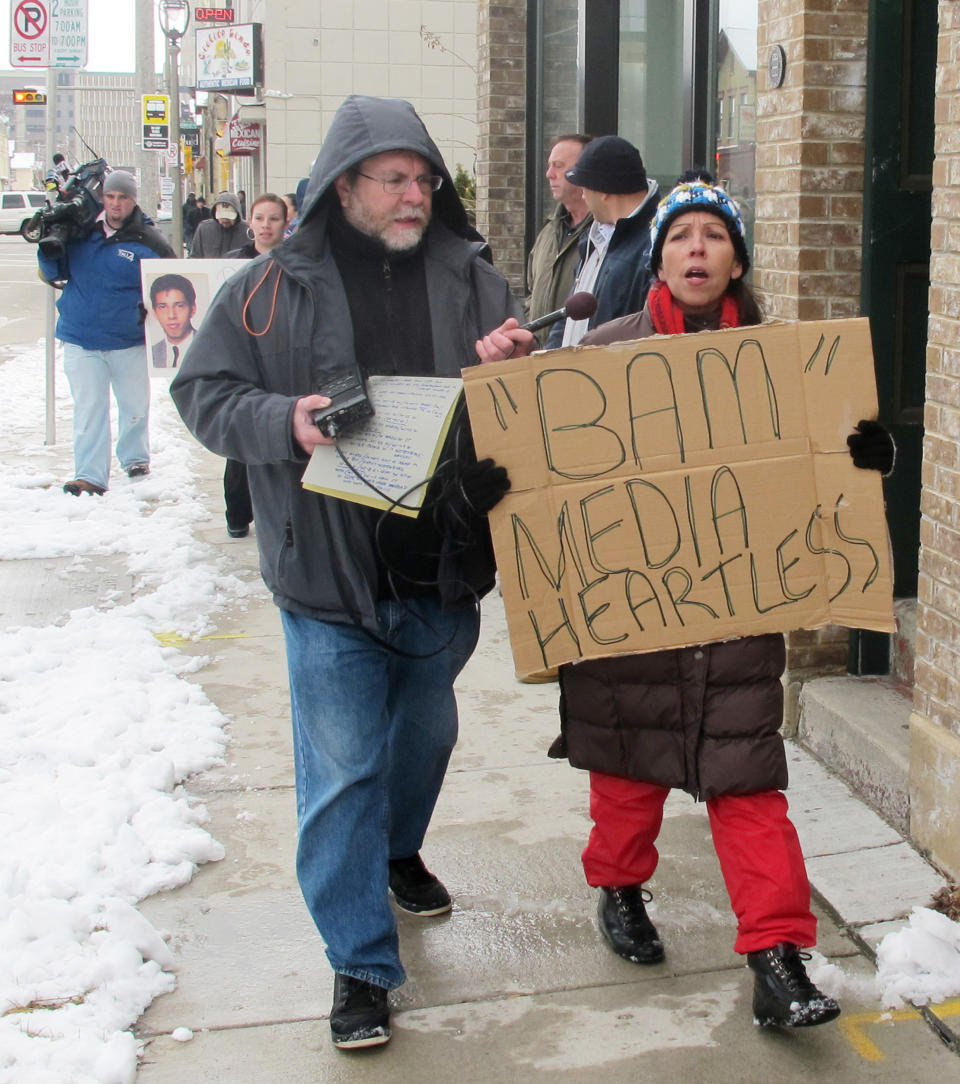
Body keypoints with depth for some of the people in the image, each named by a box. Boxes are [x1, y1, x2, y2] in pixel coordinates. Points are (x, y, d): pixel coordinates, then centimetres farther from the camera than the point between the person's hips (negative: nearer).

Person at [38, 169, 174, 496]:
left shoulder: (149, 242, -5)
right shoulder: (81, 233, 3)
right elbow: (51, 275, 10)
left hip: (130, 341, -1)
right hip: (80, 340, 1)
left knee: (135, 406, 13)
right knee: (88, 410, 1)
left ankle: (135, 459, 36)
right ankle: (90, 475, 4)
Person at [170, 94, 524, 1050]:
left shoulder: (473, 280, 3)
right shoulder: (271, 289, -3)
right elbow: (203, 391, -1)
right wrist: (282, 422, -20)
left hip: (444, 573, 4)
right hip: (328, 577, -3)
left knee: (427, 734, 24)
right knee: (342, 773, -1)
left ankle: (397, 852, 53)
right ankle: (360, 963, 12)